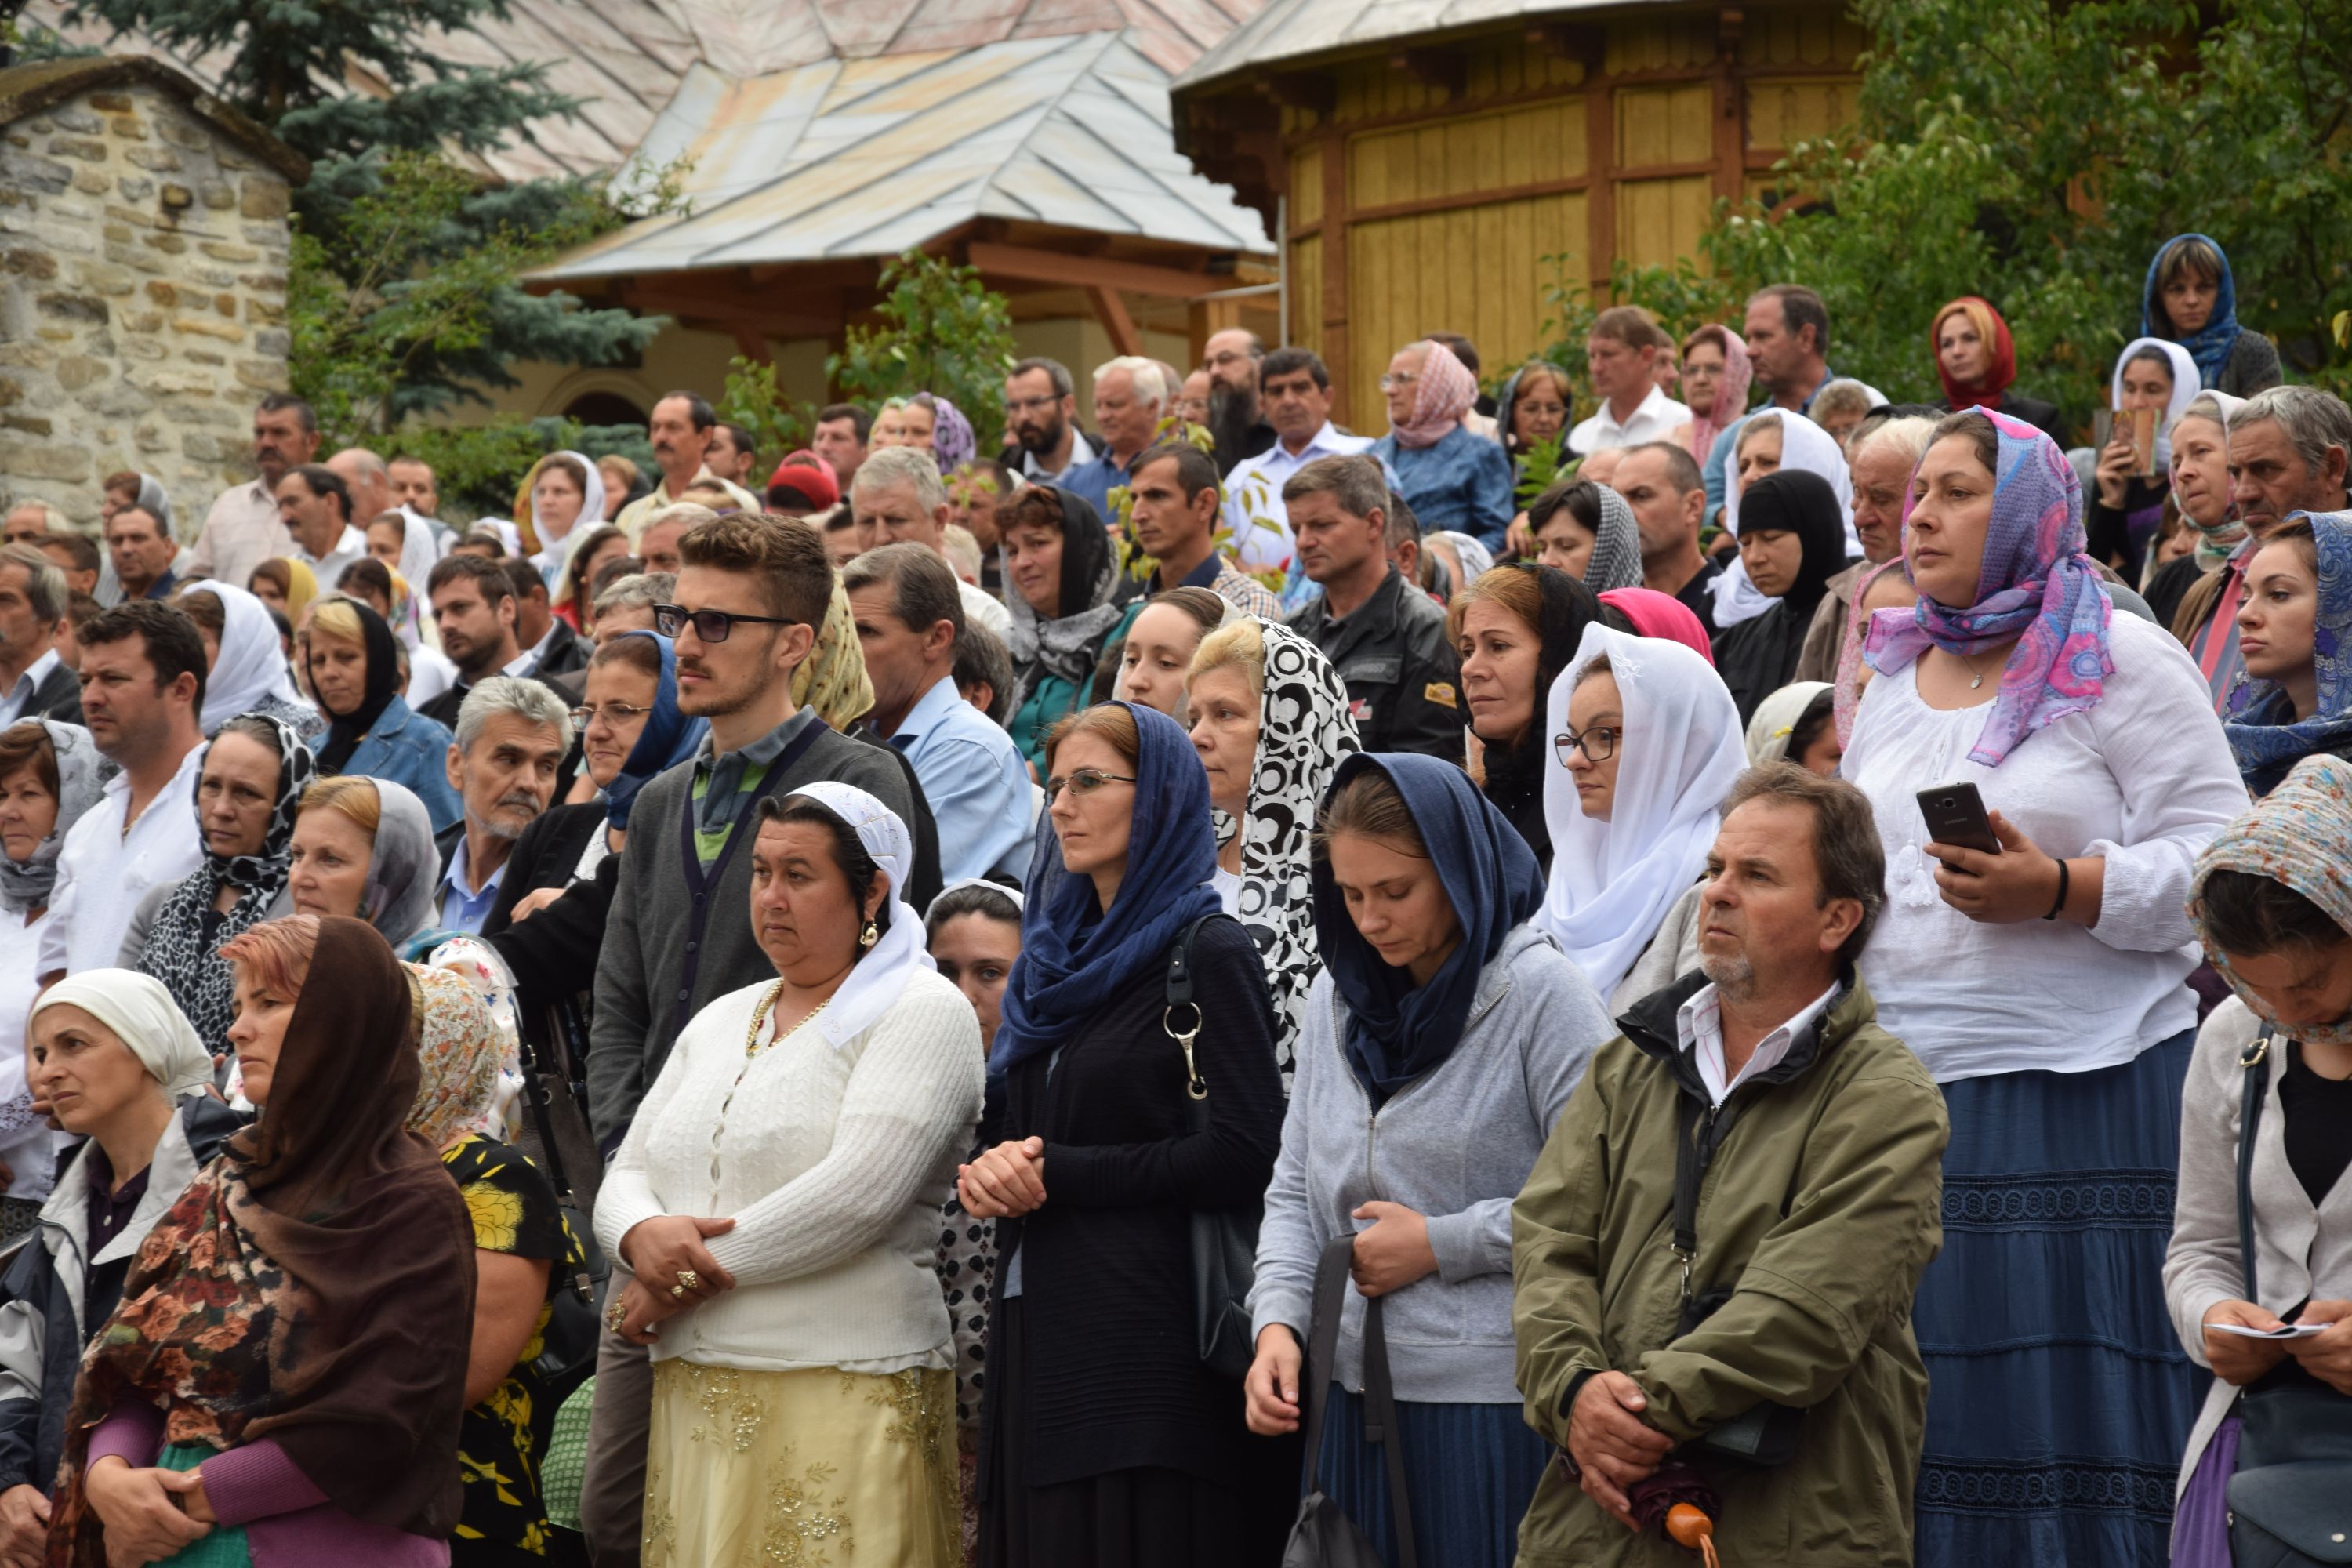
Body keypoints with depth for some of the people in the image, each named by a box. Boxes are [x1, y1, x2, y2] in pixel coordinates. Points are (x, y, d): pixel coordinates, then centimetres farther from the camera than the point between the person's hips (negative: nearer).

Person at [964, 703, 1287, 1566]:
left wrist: (1055, 1174, -11)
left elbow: (1243, 1157, -14)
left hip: (1151, 1326, -7)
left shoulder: (1209, 954, -6)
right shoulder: (1058, 957, 17)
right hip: (1037, 1328, 7)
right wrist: (988, 1173, -1)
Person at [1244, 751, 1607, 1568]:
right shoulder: (1336, 998, 11)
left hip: (1492, 1406, -6)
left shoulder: (1541, 994, -9)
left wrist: (1442, 1246, -12)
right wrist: (1277, 1322, -2)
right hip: (1353, 1393, 6)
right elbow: (1296, 1189, 14)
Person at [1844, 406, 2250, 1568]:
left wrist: (2058, 890, -19)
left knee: (2070, 1400, -5)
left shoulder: (2121, 662, -2)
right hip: (1904, 1085, 6)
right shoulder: (1893, 678, 18)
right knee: (1936, 1415, 7)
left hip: (2080, 1090, -6)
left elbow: (2220, 863, -9)